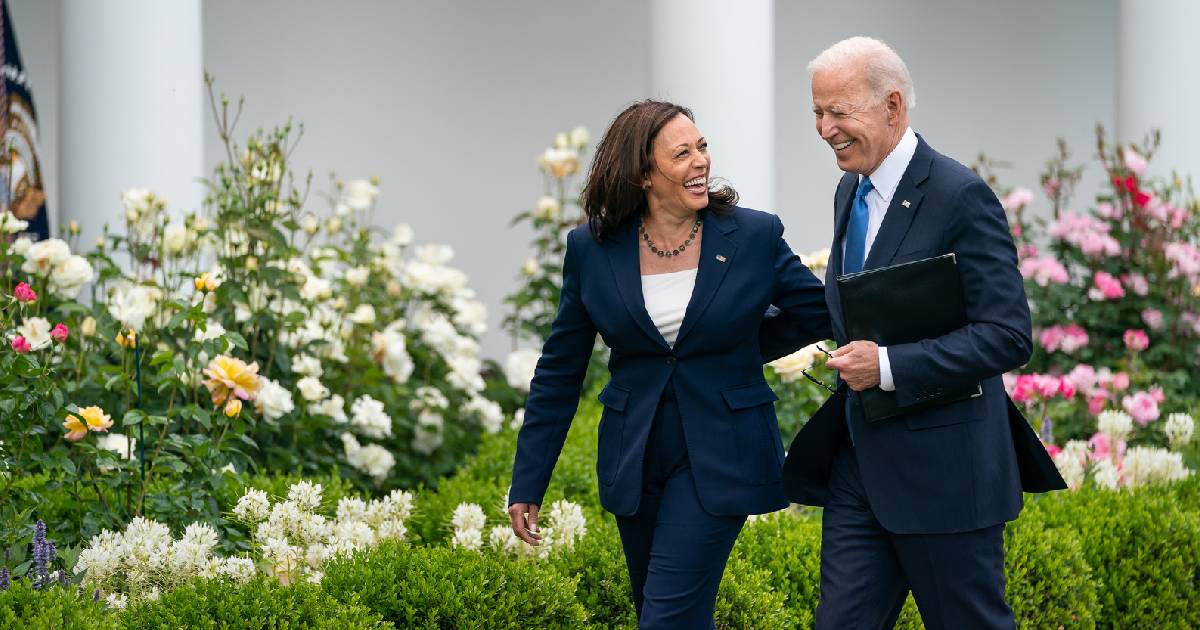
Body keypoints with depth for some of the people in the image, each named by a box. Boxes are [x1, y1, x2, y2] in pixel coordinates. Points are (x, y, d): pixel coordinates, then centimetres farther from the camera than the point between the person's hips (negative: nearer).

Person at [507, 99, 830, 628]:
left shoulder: (755, 237, -6)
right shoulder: (592, 249, -2)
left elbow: (825, 314, 3)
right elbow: (559, 372, 4)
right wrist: (527, 485, 4)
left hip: (720, 459, -3)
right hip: (635, 461, 3)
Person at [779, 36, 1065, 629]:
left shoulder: (961, 196, -15)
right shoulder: (851, 191, 11)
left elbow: (1008, 336, -19)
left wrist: (888, 365, -24)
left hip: (941, 469, -8)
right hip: (858, 463, 8)